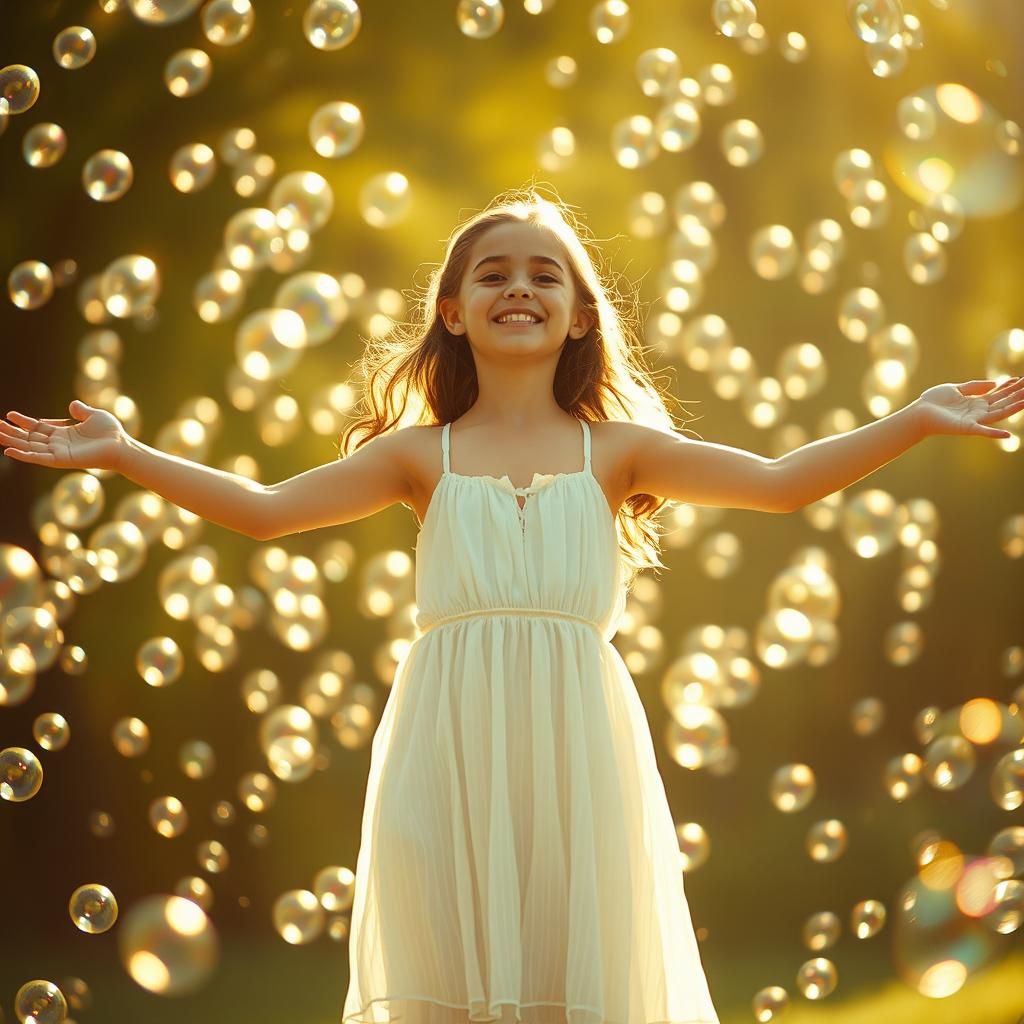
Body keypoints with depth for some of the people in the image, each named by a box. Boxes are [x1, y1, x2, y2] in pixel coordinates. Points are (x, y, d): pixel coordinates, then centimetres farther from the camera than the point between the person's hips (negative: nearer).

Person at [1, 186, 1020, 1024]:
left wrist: (917, 418, -6)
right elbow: (265, 509, 6)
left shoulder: (615, 450, 10)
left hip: (574, 741, 0)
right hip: (448, 750, 0)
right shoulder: (421, 455, 11)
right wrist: (123, 452, 1)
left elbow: (779, 481, 3)